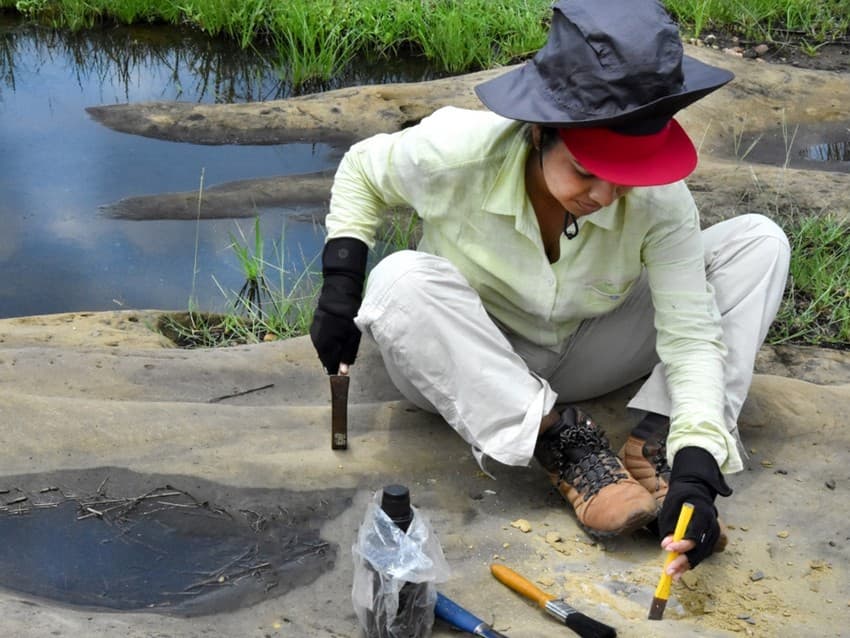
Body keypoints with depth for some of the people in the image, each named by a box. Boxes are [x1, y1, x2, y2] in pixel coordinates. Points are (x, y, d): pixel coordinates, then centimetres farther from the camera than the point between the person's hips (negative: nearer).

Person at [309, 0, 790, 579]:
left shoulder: (658, 198, -26)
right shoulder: (458, 152, -28)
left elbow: (691, 334, -28)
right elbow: (362, 169, -6)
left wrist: (695, 468, -42)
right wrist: (341, 285, -17)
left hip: (585, 357, 2)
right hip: (470, 368, -1)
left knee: (758, 241, -14)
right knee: (398, 281, -37)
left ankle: (655, 442, -25)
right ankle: (567, 442, -30)